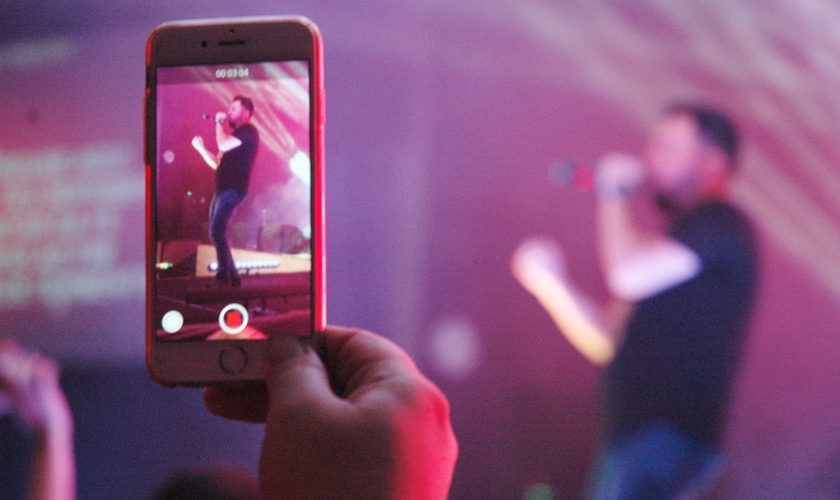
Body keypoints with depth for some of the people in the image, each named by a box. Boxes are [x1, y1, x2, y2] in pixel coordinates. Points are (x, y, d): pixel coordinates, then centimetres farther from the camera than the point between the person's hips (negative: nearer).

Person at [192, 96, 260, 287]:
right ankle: (232, 276, 13)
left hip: (233, 190, -10)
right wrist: (200, 148, 17)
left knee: (217, 231, -20)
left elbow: (223, 145, -21)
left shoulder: (248, 131, -6)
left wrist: (219, 123, -5)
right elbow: (218, 164, 26)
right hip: (222, 190, 10)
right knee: (216, 233, 10)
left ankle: (224, 277, -20)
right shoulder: (235, 135, 24)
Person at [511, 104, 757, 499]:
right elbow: (607, 343, 22)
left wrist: (614, 195, -4)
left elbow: (629, 275, -20)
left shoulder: (721, 226, -6)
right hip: (629, 435, 10)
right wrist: (548, 281, 11)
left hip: (670, 434, -10)